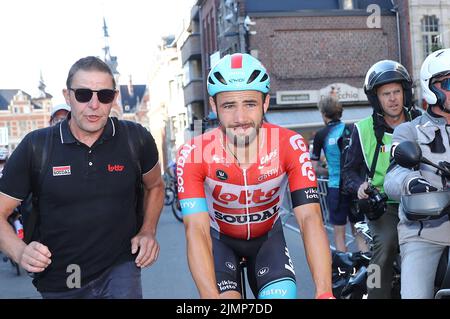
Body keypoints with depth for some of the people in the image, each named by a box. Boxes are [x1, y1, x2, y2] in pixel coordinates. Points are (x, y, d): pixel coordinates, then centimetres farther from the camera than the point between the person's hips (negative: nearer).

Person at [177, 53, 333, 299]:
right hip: (220, 239, -1)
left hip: (268, 238, 1)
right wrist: (211, 296, -47)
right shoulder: (193, 154, -28)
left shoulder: (290, 145, -26)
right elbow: (197, 231, -34)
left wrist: (324, 292, -42)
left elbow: (310, 219, -31)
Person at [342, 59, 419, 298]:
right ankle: (377, 293, -20)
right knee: (386, 242, -29)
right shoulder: (364, 129, 5)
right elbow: (350, 169, 10)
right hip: (381, 203, -2)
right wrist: (359, 186, -11)